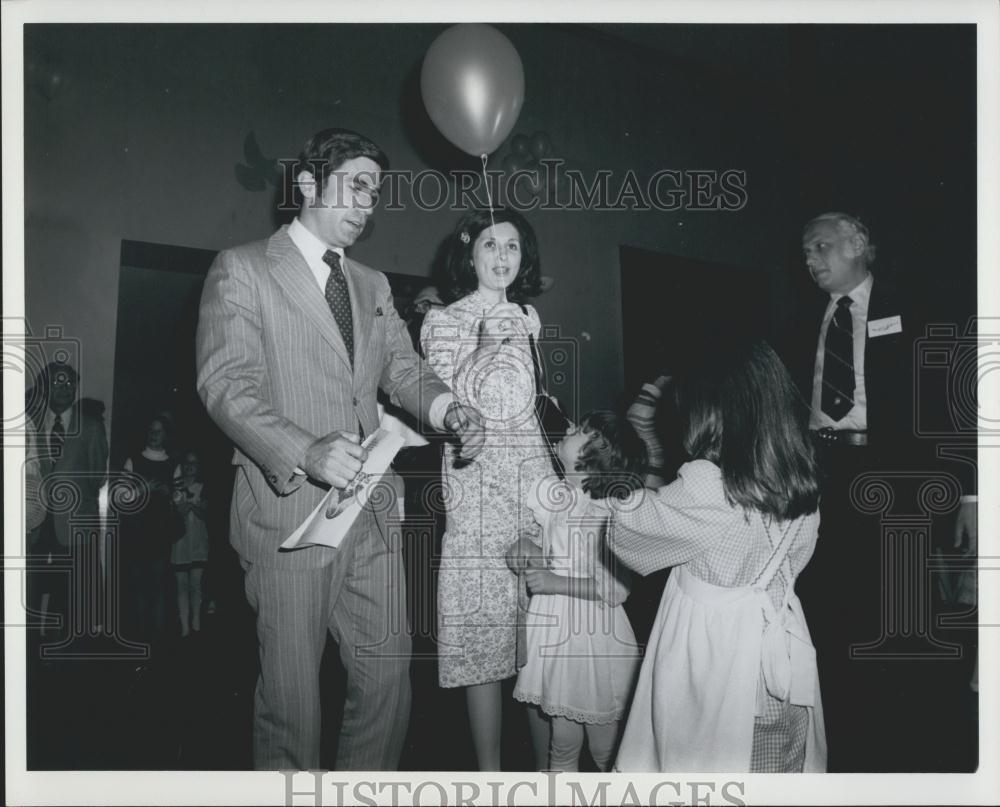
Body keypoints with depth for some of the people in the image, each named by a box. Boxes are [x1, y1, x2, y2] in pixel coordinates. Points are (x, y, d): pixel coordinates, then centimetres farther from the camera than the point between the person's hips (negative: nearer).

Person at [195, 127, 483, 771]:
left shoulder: (374, 286, 19)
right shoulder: (241, 269, 0)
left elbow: (406, 373, 13)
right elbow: (226, 384, -12)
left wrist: (450, 411, -10)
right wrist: (305, 451, -28)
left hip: (370, 512, 6)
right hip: (288, 510, -5)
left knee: (389, 675, 9)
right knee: (292, 692, 4)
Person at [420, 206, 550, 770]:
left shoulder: (528, 317, 16)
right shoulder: (442, 322, 3)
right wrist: (485, 345, -15)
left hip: (534, 473, 4)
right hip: (476, 480, -4)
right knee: (485, 629, -3)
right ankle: (490, 768, 9)